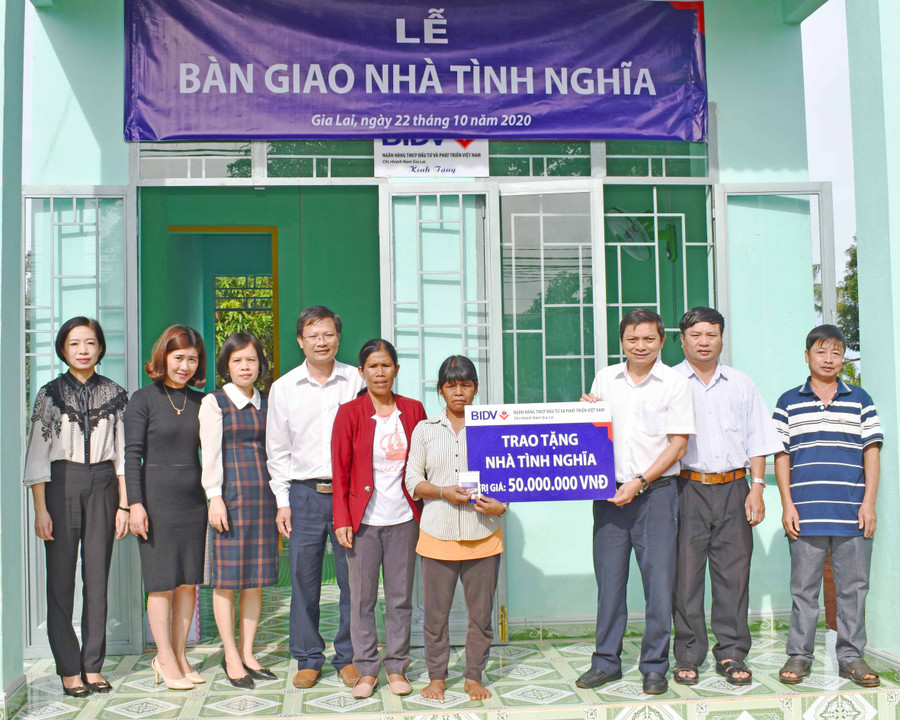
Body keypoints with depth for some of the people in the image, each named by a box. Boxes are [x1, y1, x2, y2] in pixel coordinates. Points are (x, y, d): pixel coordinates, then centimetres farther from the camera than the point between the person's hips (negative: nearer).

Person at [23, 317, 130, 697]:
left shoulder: (114, 393, 6)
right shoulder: (50, 394, 2)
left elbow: (123, 452, 7)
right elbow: (37, 455, 0)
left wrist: (124, 504, 3)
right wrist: (40, 509, -6)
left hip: (103, 485, 2)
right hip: (62, 485, -1)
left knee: (97, 578, 5)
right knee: (61, 578, 1)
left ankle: (92, 666, 15)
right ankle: (69, 669, 10)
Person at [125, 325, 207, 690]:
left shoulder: (200, 402, 10)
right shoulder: (144, 399, -3)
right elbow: (133, 455, -6)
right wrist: (135, 503, -12)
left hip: (193, 499, 5)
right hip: (157, 499, -5)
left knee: (188, 581, 7)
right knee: (162, 582, 1)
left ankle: (178, 655, 18)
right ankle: (166, 659, 11)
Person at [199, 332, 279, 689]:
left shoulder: (267, 404, 14)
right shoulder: (214, 402, 2)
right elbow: (210, 452, -4)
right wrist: (215, 497, -12)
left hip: (264, 495, 4)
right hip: (231, 494, -4)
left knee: (256, 578, 7)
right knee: (227, 577, -1)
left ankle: (247, 653, 17)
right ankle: (231, 657, 10)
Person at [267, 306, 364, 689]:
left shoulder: (357, 381, 2)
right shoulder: (284, 387, 6)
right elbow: (277, 450, 10)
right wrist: (282, 501, 4)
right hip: (304, 494, 1)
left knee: (354, 579, 3)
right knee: (304, 581, 4)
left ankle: (348, 657, 18)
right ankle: (308, 659, 20)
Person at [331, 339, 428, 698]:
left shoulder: (413, 410, 6)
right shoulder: (349, 413, 0)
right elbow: (340, 472, 0)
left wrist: (425, 512, 5)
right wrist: (341, 520, -6)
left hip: (403, 518, 2)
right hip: (363, 519, -2)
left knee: (400, 597, 7)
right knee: (362, 598, 3)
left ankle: (397, 668, 20)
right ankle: (366, 670, 17)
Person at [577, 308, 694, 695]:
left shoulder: (675, 383, 0)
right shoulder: (605, 378, 10)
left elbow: (677, 444, -4)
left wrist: (639, 483, -12)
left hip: (656, 492, -3)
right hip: (610, 491, 3)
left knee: (659, 580, 0)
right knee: (608, 579, 7)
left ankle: (655, 666, 13)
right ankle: (606, 662, 19)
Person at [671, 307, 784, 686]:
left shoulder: (741, 385, 15)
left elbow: (758, 442, 14)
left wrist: (757, 488, 5)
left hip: (733, 487, 2)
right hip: (687, 488, -2)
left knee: (733, 571, 3)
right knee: (686, 572, -1)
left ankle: (731, 653, 14)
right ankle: (688, 657, 8)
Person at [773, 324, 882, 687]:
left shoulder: (860, 400, 10)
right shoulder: (788, 403, 7)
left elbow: (871, 453, 7)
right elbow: (781, 456, 6)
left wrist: (869, 502, -1)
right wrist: (787, 505, -1)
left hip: (853, 513, 1)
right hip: (806, 513, -1)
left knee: (853, 587, 6)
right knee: (804, 587, 5)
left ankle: (851, 656, 18)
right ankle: (798, 655, 15)